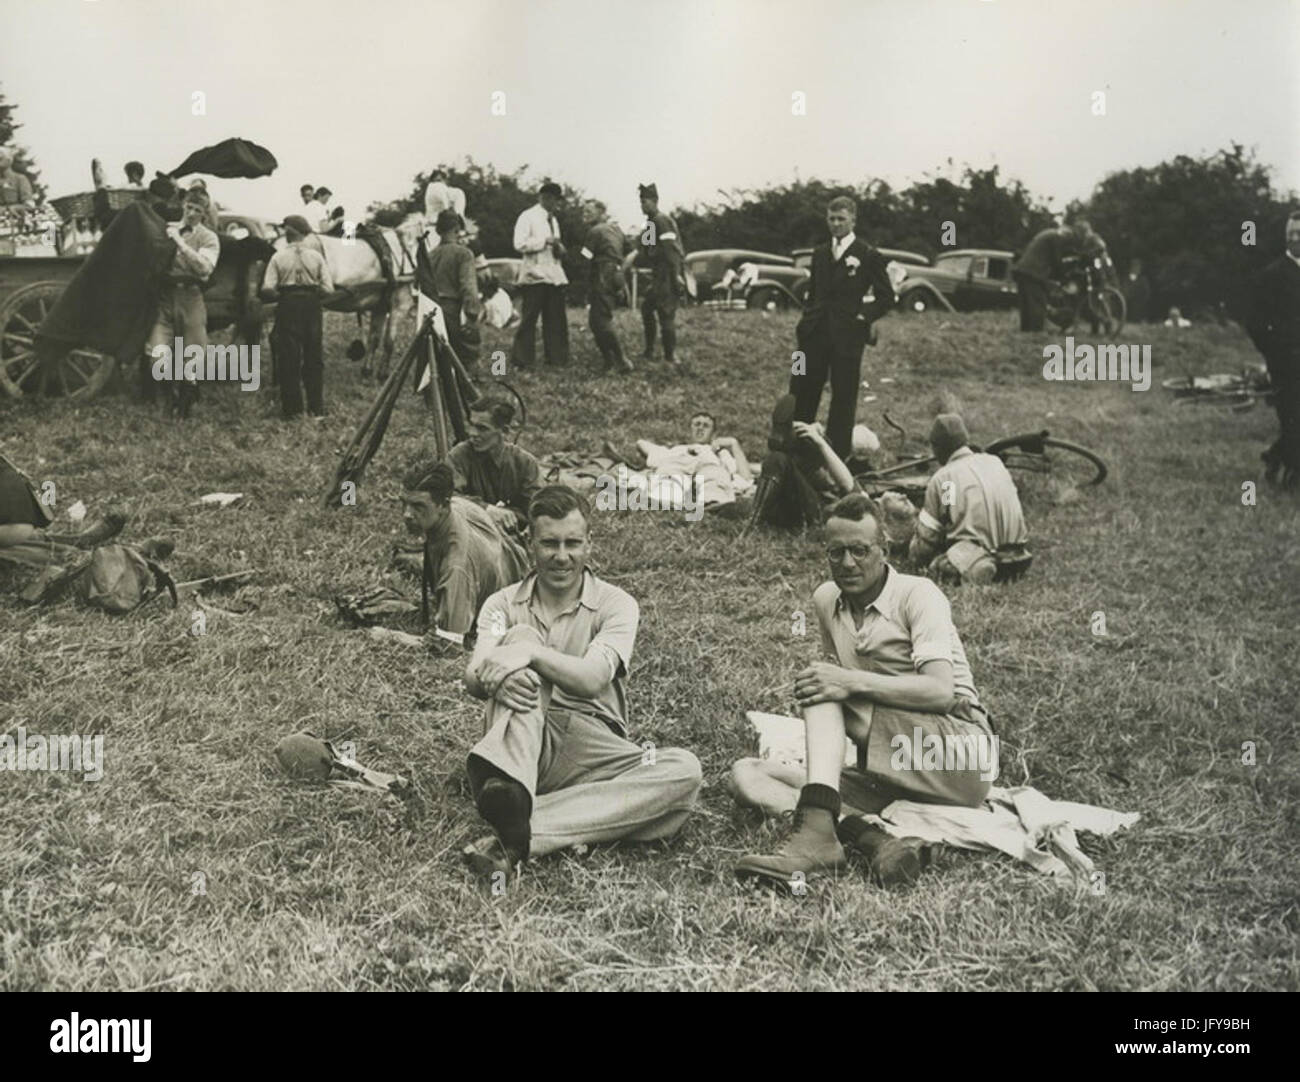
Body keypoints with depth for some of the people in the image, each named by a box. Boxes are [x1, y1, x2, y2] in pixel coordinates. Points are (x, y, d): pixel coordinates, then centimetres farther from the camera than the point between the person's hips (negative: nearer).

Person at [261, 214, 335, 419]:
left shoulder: (278, 257, -5)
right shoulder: (316, 257, 0)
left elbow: (267, 289, -12)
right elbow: (328, 289, -5)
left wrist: (280, 295, 7)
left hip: (288, 305, -2)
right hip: (312, 305, 2)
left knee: (289, 358, 6)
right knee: (314, 358, 11)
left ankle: (292, 408, 7)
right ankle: (316, 408, 14)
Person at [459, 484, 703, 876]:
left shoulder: (615, 604, 6)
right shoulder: (504, 604, 11)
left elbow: (592, 679, -13)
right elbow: (473, 679, -7)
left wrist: (532, 653, -28)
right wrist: (495, 679, -31)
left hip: (591, 746, 0)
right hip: (522, 744, 0)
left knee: (683, 770, -28)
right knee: (521, 634, -22)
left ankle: (517, 836, -42)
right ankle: (506, 785, -50)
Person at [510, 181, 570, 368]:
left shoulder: (553, 220, 21)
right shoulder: (528, 217, -3)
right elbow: (520, 244, -15)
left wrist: (559, 248, 6)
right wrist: (545, 241, -14)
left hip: (555, 275, 7)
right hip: (535, 275, -7)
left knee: (556, 319, 5)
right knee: (529, 318, -5)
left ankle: (557, 357, 11)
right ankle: (522, 359, 1)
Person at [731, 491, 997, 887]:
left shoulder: (917, 594, -7)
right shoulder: (826, 599, 12)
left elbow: (941, 691, -20)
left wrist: (855, 682, -30)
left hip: (959, 751, -6)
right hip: (884, 775, 7)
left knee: (825, 692, -23)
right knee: (747, 775, -10)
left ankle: (818, 832, -42)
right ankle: (871, 838, -35)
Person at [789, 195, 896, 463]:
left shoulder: (868, 256, -1)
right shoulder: (820, 253, 15)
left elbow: (886, 297, 0)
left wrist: (864, 316, -9)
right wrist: (807, 318, 9)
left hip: (847, 335, -5)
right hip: (815, 333, 5)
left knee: (844, 397, 2)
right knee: (801, 393, 4)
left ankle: (838, 455, 10)